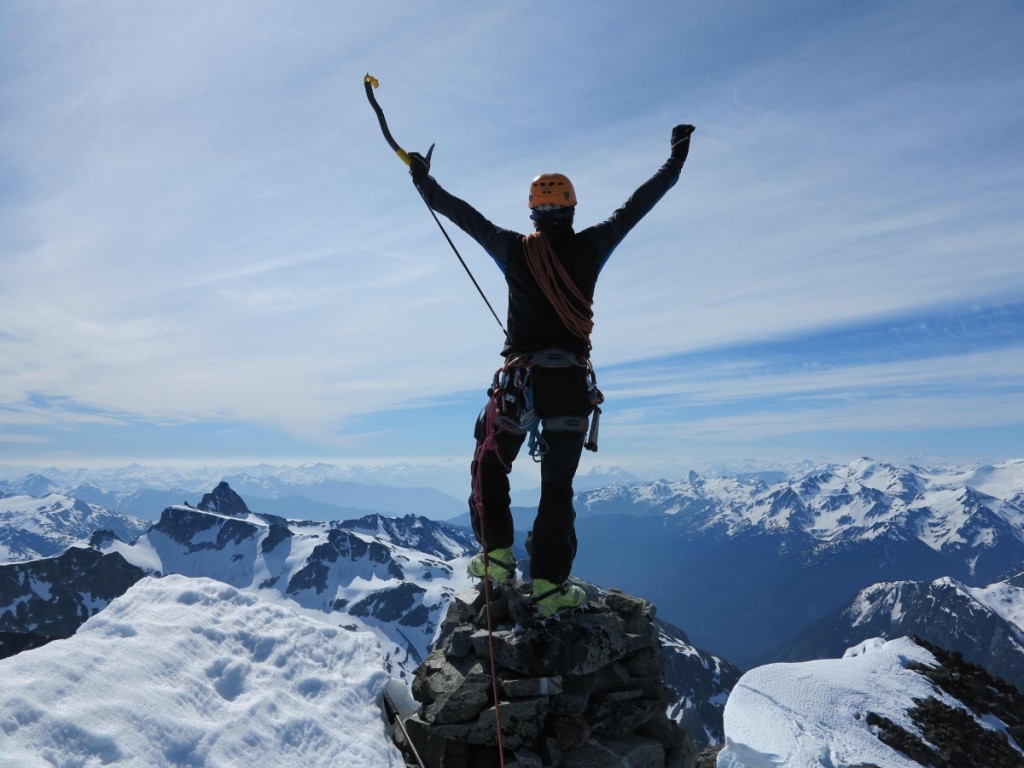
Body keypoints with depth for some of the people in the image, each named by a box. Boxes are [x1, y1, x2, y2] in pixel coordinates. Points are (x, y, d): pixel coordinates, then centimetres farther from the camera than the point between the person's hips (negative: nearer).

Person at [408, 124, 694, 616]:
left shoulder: (516, 250, 0)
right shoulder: (589, 248, 0)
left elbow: (465, 215, 12)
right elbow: (637, 205, 11)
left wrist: (425, 183, 27)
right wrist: (675, 161, 24)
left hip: (519, 379, -1)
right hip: (573, 383, 1)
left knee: (489, 467, 20)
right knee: (558, 486, 8)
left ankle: (497, 557, 16)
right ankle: (549, 584, 7)